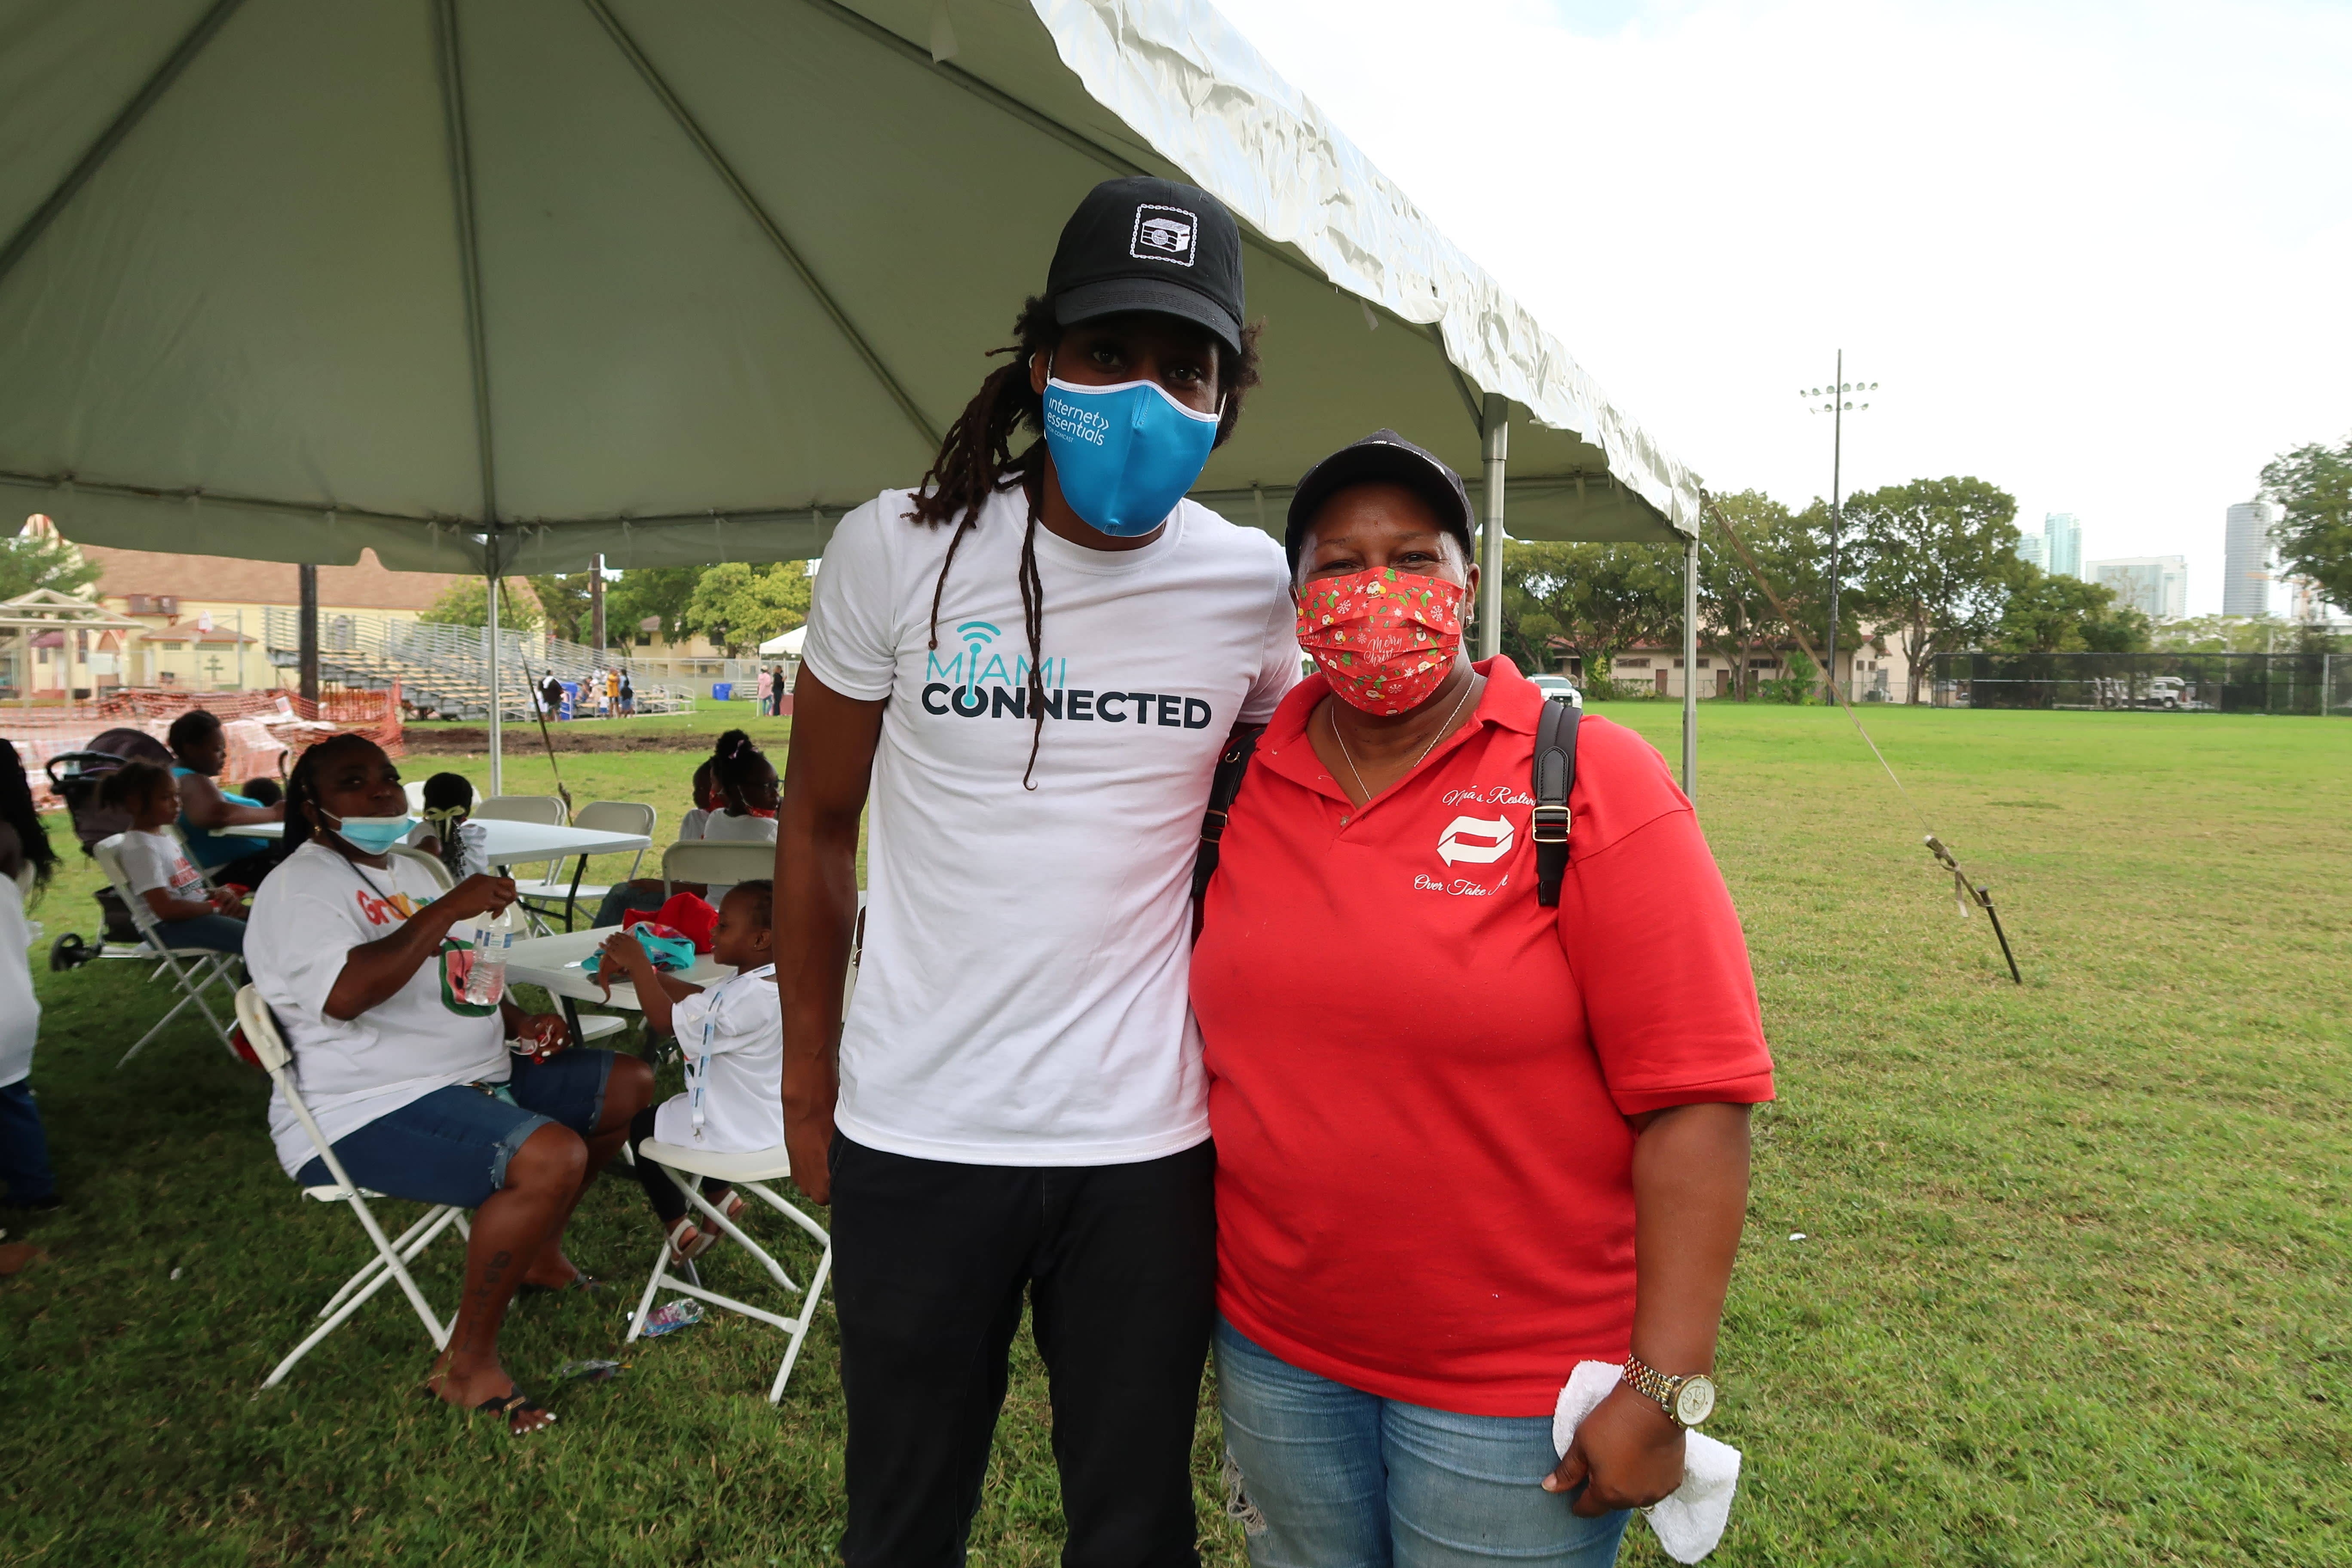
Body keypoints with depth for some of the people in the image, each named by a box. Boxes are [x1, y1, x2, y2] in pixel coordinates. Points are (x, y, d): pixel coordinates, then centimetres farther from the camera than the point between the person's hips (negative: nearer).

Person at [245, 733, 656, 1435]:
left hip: (473, 1081, 10)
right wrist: (447, 909, -28)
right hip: (369, 1115, -10)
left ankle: (540, 1252, 23)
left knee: (629, 1084, 11)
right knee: (552, 1156, -33)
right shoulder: (301, 888, -12)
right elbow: (345, 994, -31)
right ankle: (466, 1363, -17)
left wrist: (518, 1021, 9)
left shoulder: (410, 871, 18)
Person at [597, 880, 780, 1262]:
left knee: (642, 1125, 14)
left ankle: (677, 1226, 22)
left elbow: (667, 1021, -23)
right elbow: (699, 1000, 8)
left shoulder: (747, 998, -32)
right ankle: (720, 1194, 25)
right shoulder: (769, 983, -1)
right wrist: (643, 970, 0)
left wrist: (637, 964, -15)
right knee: (672, 1110, 31)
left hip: (736, 1130, -9)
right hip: (769, 1119, 9)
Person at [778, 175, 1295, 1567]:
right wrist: (808, 1086, 7)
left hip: (1148, 1149, 1)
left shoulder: (1258, 589, -3)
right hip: (915, 1138, 0)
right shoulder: (899, 551, -6)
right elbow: (818, 825, 4)